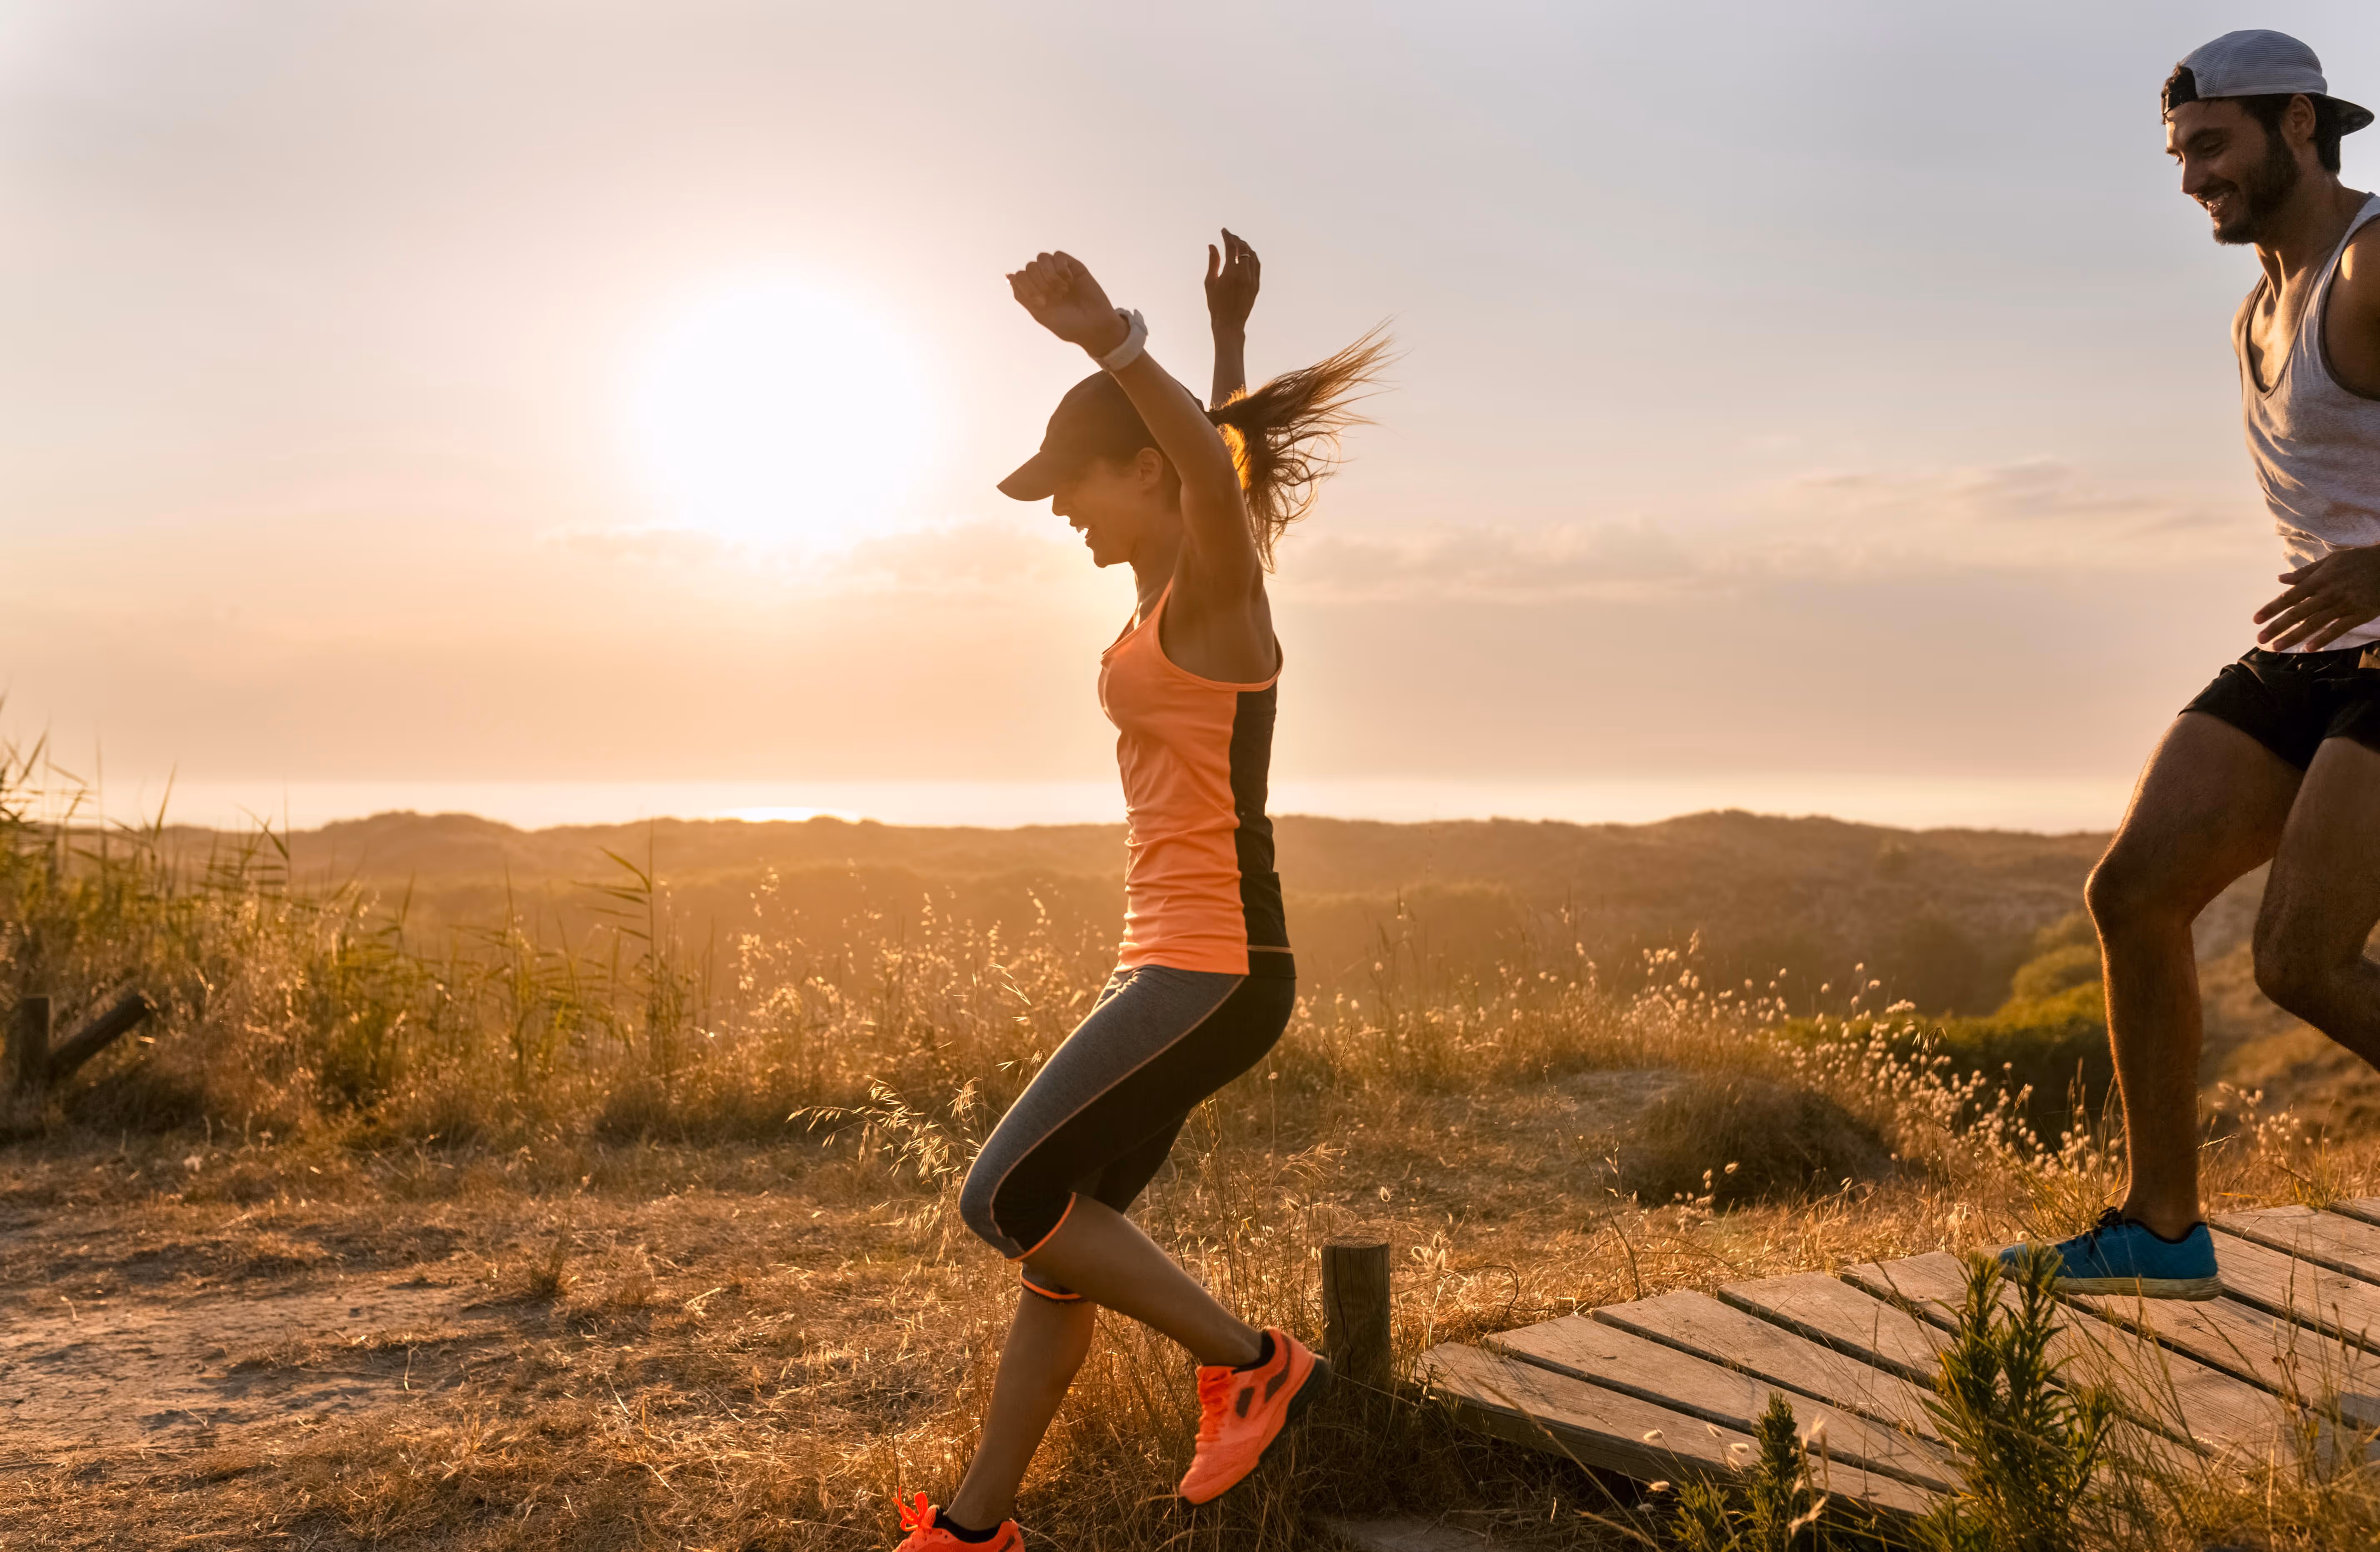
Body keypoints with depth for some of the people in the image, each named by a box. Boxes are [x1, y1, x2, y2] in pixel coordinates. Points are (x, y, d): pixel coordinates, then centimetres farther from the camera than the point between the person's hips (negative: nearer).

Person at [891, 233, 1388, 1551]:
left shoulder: (1215, 582, -12)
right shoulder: (1185, 587, 13)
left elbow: (1214, 470, -36)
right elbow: (1214, 454, 35)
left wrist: (1115, 343, -51)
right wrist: (1228, 334, 38)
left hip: (1214, 967, -10)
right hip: (1177, 962, 10)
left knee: (1006, 1200, -10)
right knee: (1057, 1223, 12)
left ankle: (1252, 1361, 3)